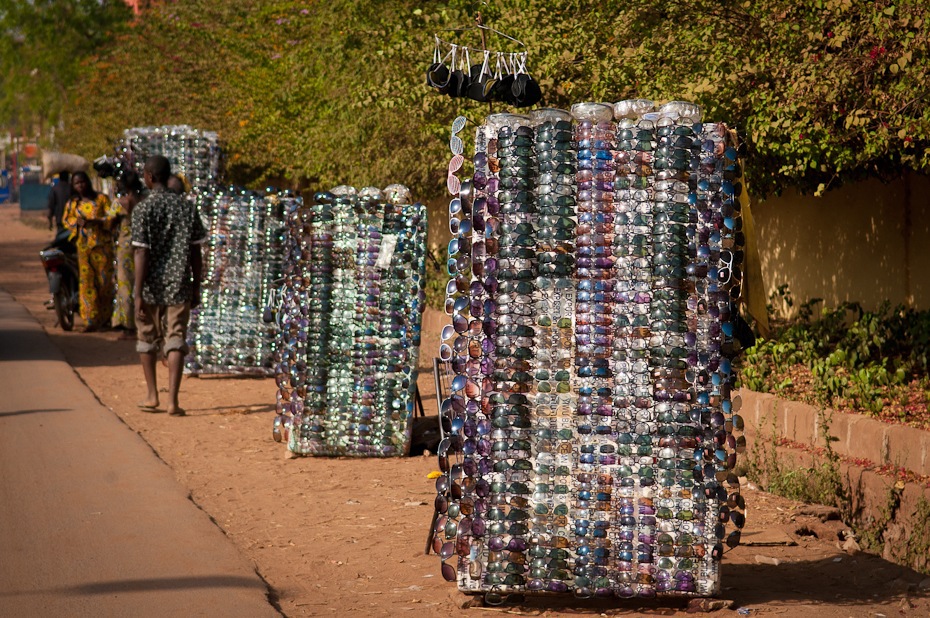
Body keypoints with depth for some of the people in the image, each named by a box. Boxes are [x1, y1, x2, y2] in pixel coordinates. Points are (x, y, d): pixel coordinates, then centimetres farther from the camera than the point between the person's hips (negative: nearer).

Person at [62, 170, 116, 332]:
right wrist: (77, 222, -8)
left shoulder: (101, 198, 4)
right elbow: (66, 220, 13)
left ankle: (105, 317, 14)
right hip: (83, 245, 2)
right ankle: (91, 320, -6)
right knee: (86, 280, -5)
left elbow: (111, 217, -2)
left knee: (105, 280, 0)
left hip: (102, 244, -2)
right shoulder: (72, 203, 13)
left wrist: (96, 221, -18)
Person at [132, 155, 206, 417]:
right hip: (179, 286, 2)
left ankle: (152, 395, 23)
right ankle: (172, 400, -8)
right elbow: (195, 252, 4)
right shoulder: (187, 208, 2)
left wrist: (138, 294, -11)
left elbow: (142, 253, -12)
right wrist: (196, 287, 13)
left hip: (152, 287, -2)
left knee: (147, 339, 16)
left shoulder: (143, 209, -9)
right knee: (175, 341, 1)